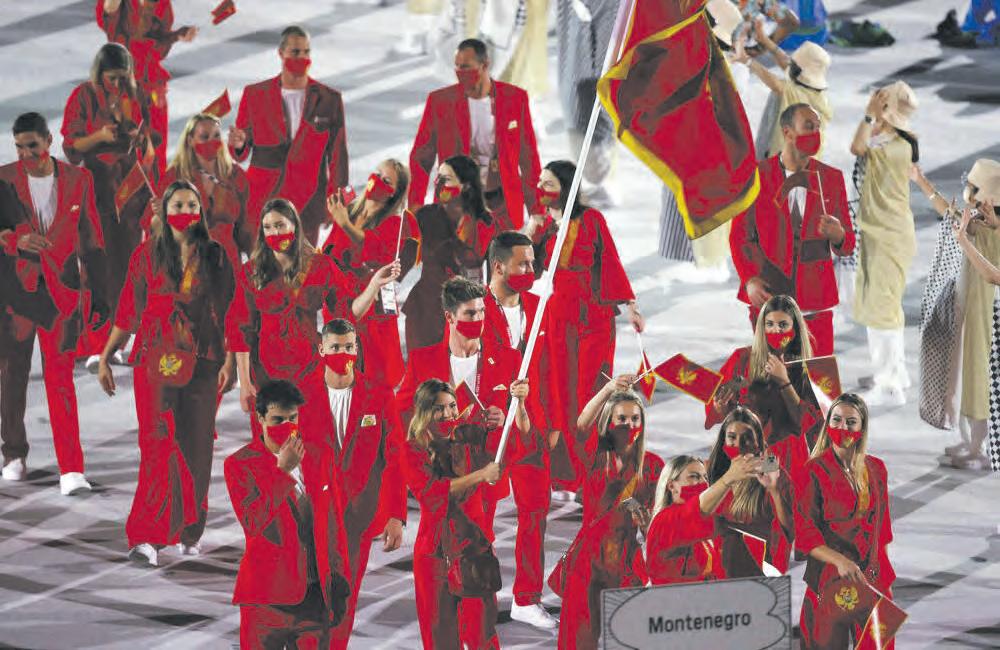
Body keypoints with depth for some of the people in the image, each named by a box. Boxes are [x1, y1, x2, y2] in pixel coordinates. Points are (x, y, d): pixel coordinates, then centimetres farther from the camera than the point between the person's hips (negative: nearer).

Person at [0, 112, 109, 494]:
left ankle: (71, 469, -13)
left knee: (60, 377, -9)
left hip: (61, 291, -1)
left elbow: (92, 240, 9)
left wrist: (98, 294, 8)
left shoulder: (77, 180, 3)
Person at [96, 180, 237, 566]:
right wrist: (105, 358, 7)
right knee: (159, 443, -11)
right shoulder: (147, 256, 4)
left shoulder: (215, 258, 6)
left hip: (201, 361, 1)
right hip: (156, 360, -1)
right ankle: (150, 538, -15)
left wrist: (230, 360, -4)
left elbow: (227, 314, 5)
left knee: (197, 445, 5)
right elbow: (128, 313, 8)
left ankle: (190, 532, 19)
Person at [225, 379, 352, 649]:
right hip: (267, 594, -3)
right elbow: (252, 523, -18)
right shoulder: (239, 465, -4)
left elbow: (333, 523, 13)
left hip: (315, 594, 3)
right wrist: (282, 471, -21)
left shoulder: (320, 458, 9)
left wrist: (339, 584, 10)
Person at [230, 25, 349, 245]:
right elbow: (241, 155, 9)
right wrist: (238, 145, -15)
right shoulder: (255, 95, 5)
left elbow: (338, 156, 7)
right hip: (262, 202, 0)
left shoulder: (329, 99, 4)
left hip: (307, 207, 0)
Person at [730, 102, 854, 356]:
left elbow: (847, 246, 11)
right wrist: (749, 279, -9)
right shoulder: (756, 176, 2)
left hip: (815, 303, 2)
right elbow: (739, 235, 5)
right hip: (767, 297, -1)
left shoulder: (831, 178, 9)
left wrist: (838, 235, -13)